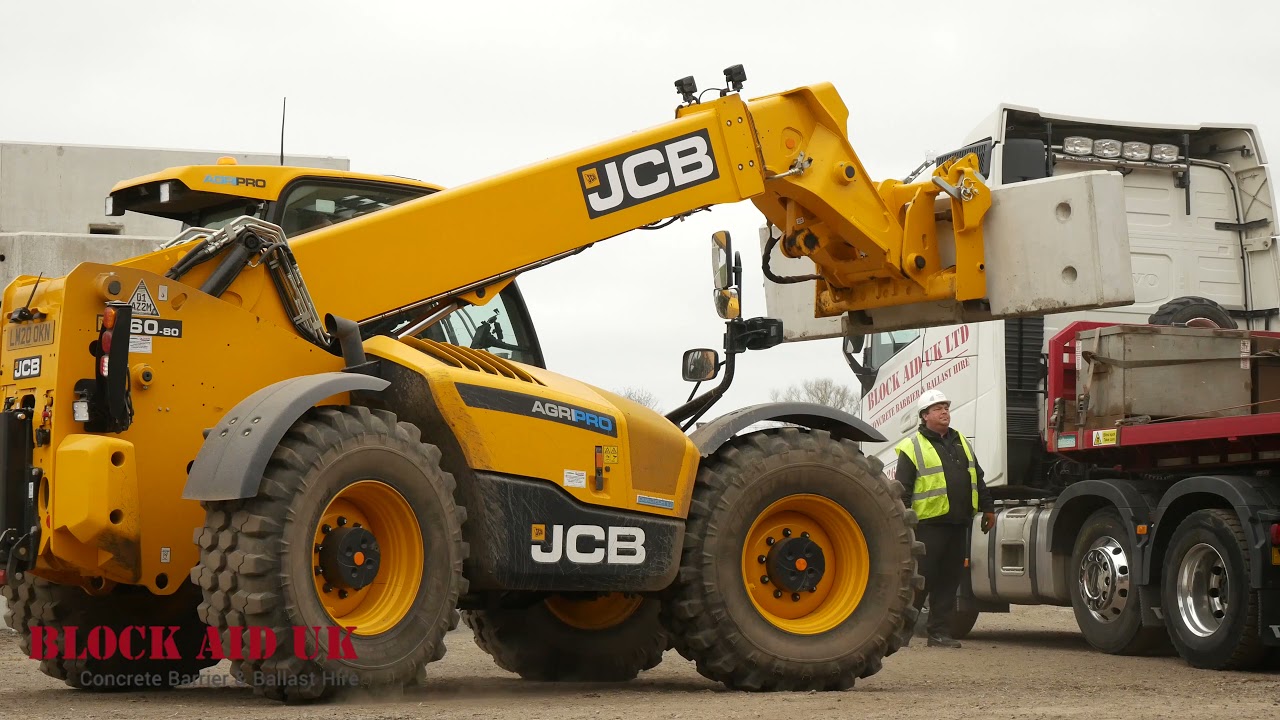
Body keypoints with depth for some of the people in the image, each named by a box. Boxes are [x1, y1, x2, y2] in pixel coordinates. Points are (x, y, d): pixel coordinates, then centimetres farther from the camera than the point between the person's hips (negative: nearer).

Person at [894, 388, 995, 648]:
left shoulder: (960, 442, 18)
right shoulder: (912, 447, -4)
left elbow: (977, 478, 23)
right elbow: (902, 490, -7)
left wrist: (987, 508, 18)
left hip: (958, 524, 7)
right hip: (929, 524, -6)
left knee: (949, 580, 7)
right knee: (921, 578, -6)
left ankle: (940, 632, 12)